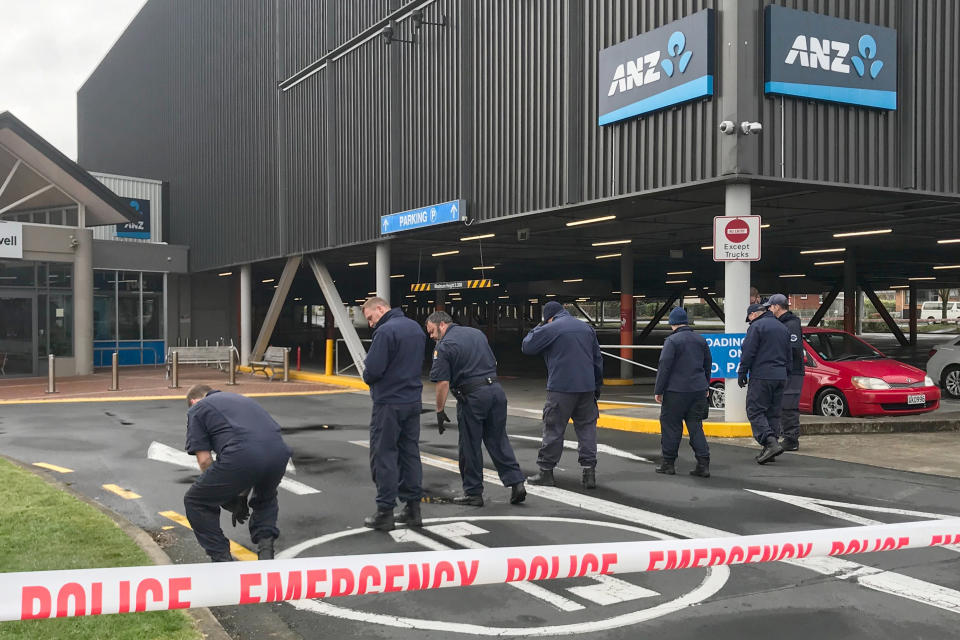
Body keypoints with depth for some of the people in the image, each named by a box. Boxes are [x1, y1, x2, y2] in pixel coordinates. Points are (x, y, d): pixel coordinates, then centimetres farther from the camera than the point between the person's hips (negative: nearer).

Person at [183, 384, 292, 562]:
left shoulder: (197, 409, 20)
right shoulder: (240, 399, 38)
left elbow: (204, 459, 10)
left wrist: (229, 499, 22)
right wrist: (242, 497, 44)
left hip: (241, 458, -6)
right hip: (279, 452, 6)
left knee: (195, 502, 20)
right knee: (265, 500, 38)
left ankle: (222, 560, 18)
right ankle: (266, 551, 20)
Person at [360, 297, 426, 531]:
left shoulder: (385, 331, -16)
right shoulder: (416, 328, 12)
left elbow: (372, 370, -20)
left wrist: (369, 379, 0)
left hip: (389, 402, -8)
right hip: (413, 401, 8)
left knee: (384, 455, 0)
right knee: (410, 453, 13)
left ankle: (385, 512, 2)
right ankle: (413, 508, 17)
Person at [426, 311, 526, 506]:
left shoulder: (444, 346, -8)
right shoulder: (477, 333, 14)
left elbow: (443, 383, -12)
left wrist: (440, 411, -5)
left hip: (472, 397, -6)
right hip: (496, 389, 6)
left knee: (470, 447, 5)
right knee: (498, 441, 12)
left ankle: (473, 493, 12)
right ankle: (516, 482, 4)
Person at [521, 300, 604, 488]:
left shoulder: (550, 329, -6)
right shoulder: (587, 328, 14)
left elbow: (527, 347, 1)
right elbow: (598, 359, 18)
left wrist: (537, 328, 15)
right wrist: (597, 386, 23)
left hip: (561, 389, -5)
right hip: (587, 388, 5)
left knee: (553, 429, 2)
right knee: (587, 427, 8)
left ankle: (546, 471, 8)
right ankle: (589, 472, 4)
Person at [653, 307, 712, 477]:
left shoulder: (672, 340, -11)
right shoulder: (701, 339, 10)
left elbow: (664, 367, -13)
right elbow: (707, 364, 18)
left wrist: (658, 390, -6)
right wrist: (706, 387, 27)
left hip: (676, 391, -6)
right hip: (699, 390, 6)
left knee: (670, 426, 5)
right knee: (696, 426, 9)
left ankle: (668, 463, 11)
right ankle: (703, 464, 2)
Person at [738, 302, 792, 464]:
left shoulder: (757, 326, -7)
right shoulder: (783, 328, 19)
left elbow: (748, 353, -12)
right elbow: (788, 355, 23)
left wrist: (742, 373, -6)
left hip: (761, 377, -8)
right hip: (780, 377, 8)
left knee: (755, 411, -6)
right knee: (773, 413, 11)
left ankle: (771, 444, -21)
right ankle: (769, 450, 11)